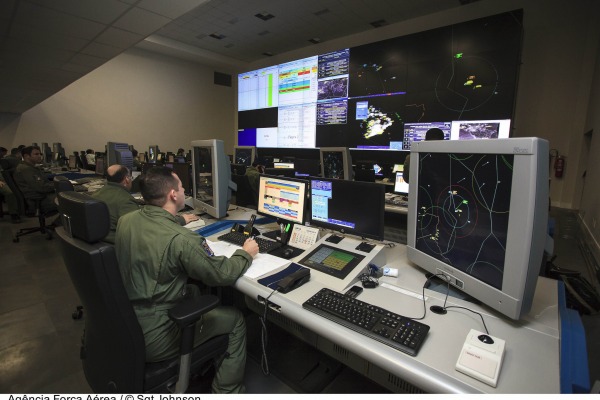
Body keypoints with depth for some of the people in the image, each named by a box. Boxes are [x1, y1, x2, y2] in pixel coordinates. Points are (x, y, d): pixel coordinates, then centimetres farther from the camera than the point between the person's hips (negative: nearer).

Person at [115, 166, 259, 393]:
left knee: (193, 291, 28)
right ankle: (227, 391, 23)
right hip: (152, 340, -8)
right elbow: (222, 274, -17)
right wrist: (245, 253, 0)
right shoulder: (180, 239, -29)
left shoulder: (125, 221, -5)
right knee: (235, 319, 7)